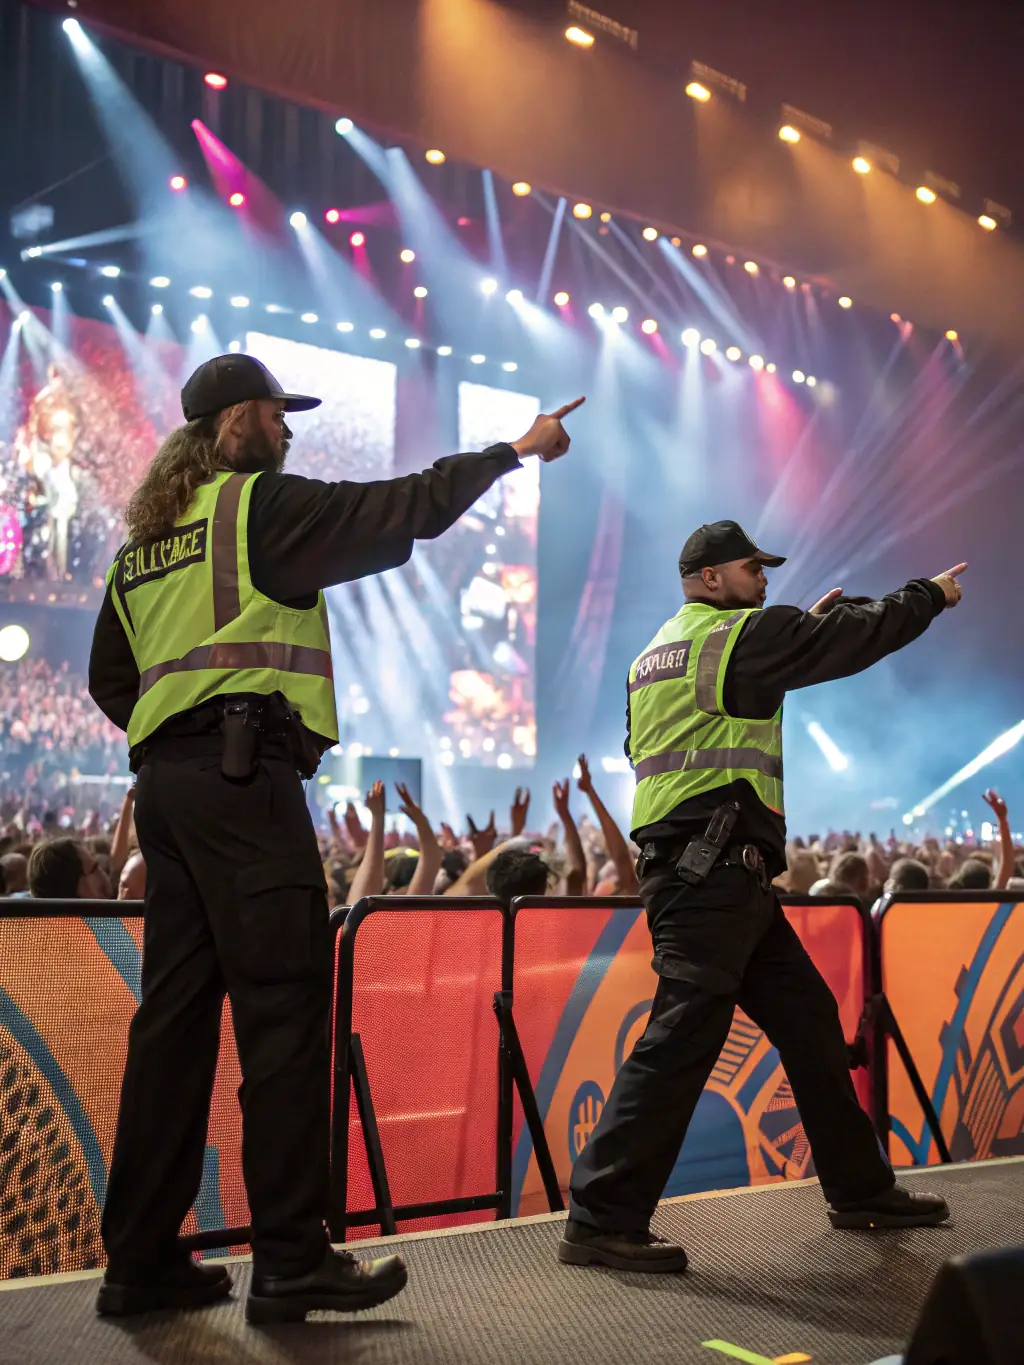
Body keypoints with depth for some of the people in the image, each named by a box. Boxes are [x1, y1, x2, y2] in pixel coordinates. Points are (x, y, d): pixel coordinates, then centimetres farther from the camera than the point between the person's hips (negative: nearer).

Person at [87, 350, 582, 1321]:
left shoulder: (141, 541, 21)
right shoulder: (259, 504, -2)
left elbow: (109, 678, 22)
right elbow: (405, 509, -2)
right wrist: (515, 450, 8)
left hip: (164, 781, 8)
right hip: (245, 775, -8)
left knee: (176, 1012, 8)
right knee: (284, 1005, -7)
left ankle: (142, 1259, 12)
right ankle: (292, 1260, -4)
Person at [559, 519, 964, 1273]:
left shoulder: (659, 653, 21)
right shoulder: (741, 634, -5)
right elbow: (857, 637, 2)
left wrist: (807, 624, 25)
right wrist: (930, 595, 18)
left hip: (722, 876, 10)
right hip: (711, 870, -10)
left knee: (808, 1017, 15)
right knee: (684, 1036, -11)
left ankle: (861, 1190, 25)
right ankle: (602, 1220, -9)